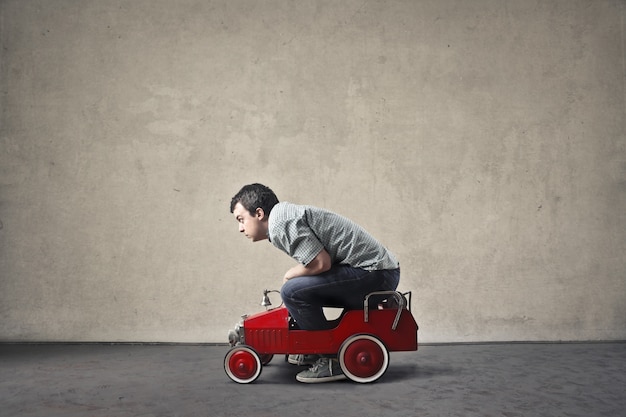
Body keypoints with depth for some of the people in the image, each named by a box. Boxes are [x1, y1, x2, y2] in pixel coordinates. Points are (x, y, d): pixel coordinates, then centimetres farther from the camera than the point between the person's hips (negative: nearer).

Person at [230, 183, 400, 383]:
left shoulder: (279, 223, -14)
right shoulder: (288, 213, 17)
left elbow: (321, 263, -21)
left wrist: (289, 276, -3)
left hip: (374, 273, -10)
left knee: (293, 291, -18)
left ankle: (334, 361, -5)